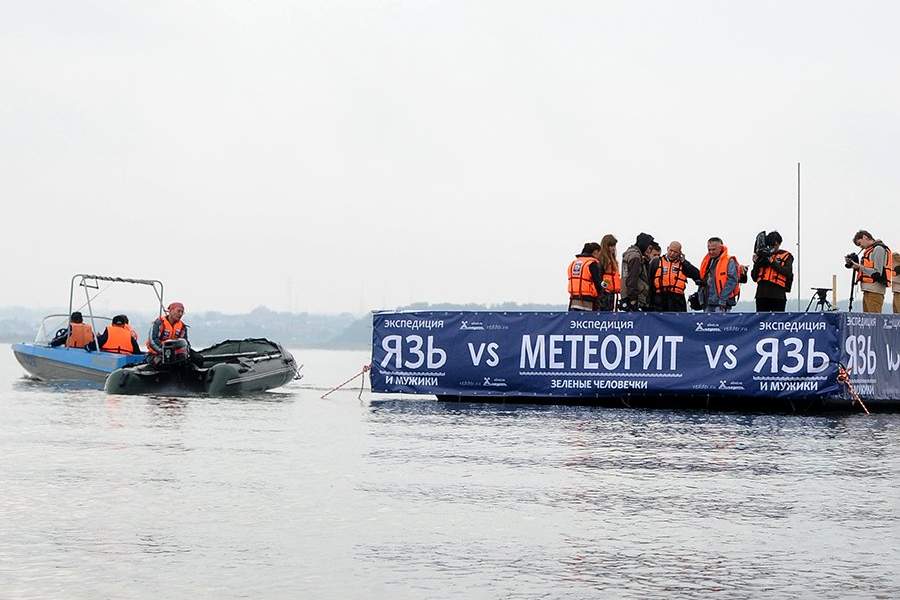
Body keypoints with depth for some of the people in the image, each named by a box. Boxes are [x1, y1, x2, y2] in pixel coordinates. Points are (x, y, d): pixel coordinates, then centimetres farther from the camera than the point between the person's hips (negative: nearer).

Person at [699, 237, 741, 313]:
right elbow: (703, 279, 27)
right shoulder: (707, 261, 17)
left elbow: (732, 281, -15)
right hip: (709, 304, 8)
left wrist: (723, 299, -20)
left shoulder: (729, 261, -7)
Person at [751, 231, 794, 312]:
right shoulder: (763, 256, 16)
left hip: (778, 296, -3)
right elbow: (754, 277, 14)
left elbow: (788, 272, -12)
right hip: (762, 295, 4)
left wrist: (773, 262, -16)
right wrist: (756, 264, -3)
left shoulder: (786, 256, 7)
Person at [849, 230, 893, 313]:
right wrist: (857, 267, 8)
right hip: (868, 291, 10)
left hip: (874, 291, -10)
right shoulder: (871, 250, 21)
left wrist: (860, 267, -11)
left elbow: (877, 273, -15)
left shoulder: (878, 249, -7)